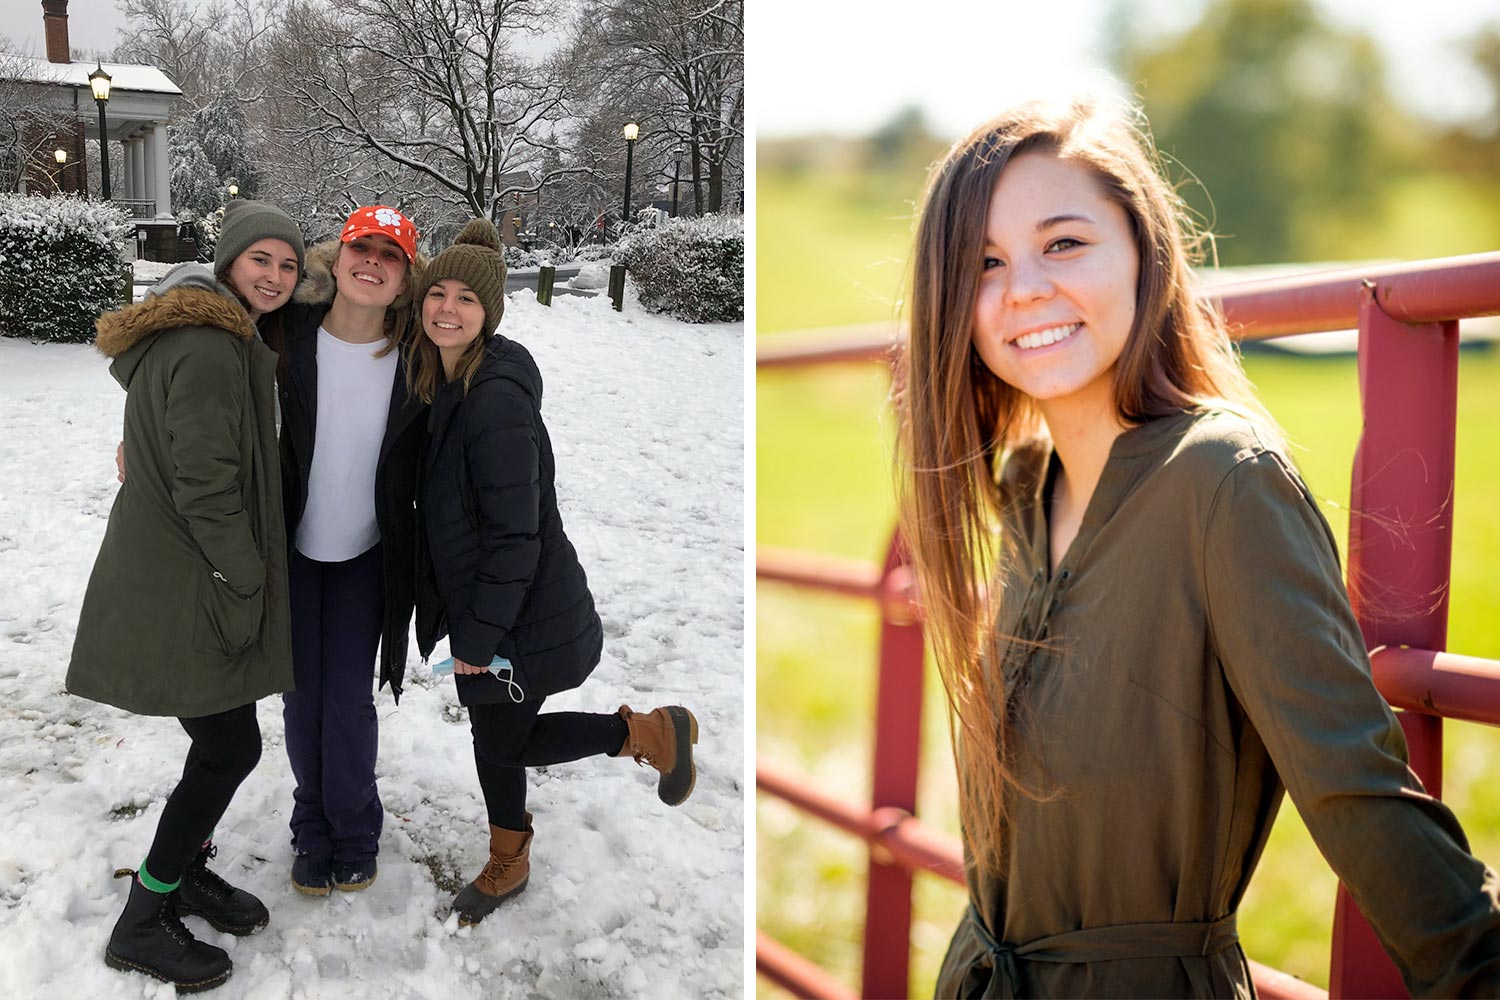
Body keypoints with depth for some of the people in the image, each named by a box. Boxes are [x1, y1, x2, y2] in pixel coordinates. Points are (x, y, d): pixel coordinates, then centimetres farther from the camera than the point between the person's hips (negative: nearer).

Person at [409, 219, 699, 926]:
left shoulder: (498, 400, -26)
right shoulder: (441, 381, 4)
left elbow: (515, 535, -25)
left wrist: (476, 635, -19)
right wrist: (461, 623, 16)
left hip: (524, 617, -8)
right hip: (474, 605, 8)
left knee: (501, 741, 7)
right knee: (495, 737, 19)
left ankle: (651, 732, 24)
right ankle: (508, 867, 41)